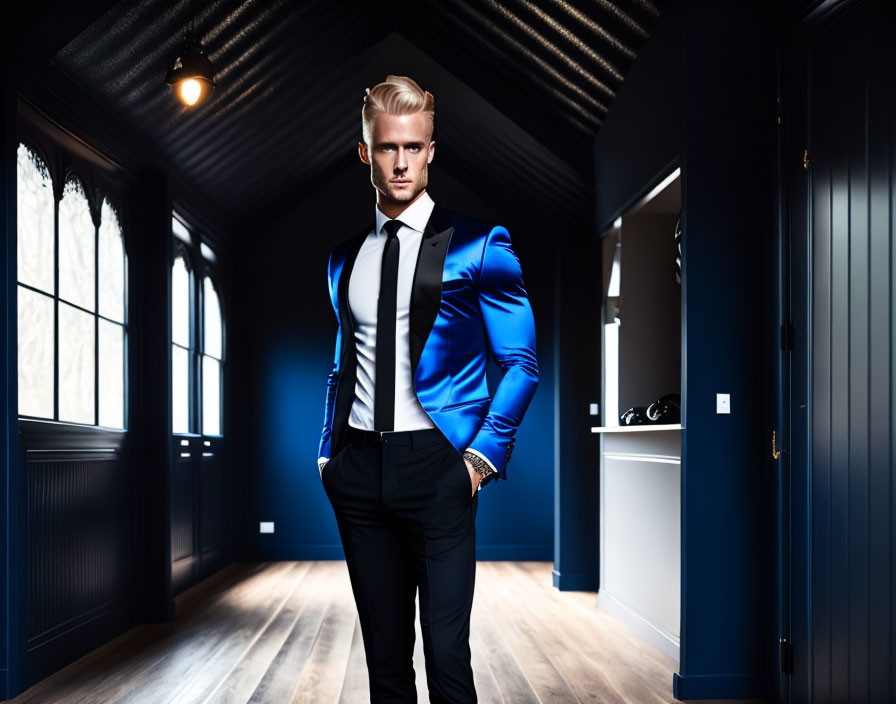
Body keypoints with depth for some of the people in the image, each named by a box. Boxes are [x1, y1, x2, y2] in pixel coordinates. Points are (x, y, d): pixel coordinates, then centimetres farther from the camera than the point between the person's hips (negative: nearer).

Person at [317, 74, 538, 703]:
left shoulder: (478, 245, -1)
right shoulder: (345, 257, 14)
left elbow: (522, 365, 0)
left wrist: (483, 455, -8)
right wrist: (329, 451, 12)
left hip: (436, 465, -4)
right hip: (359, 471, 5)